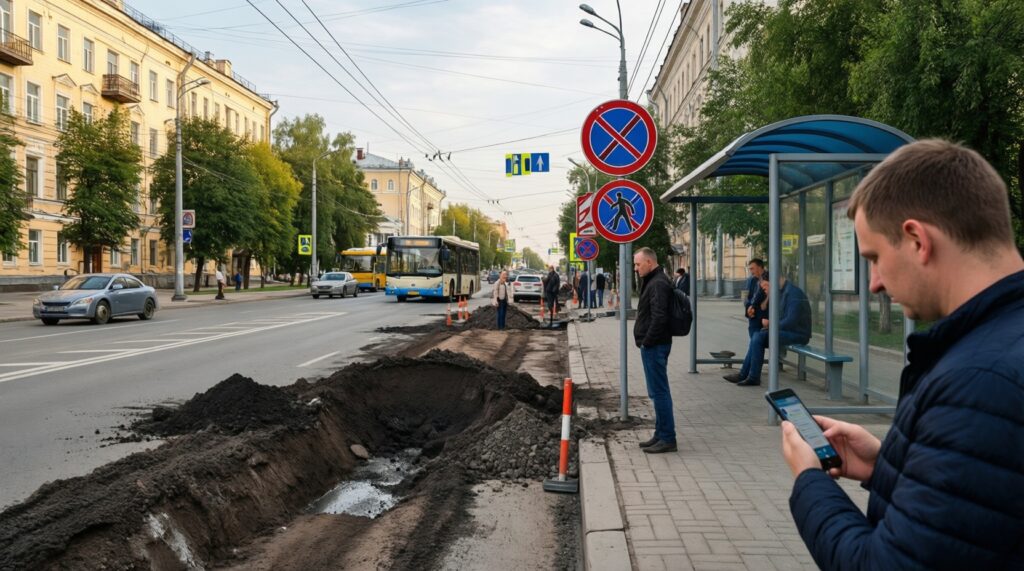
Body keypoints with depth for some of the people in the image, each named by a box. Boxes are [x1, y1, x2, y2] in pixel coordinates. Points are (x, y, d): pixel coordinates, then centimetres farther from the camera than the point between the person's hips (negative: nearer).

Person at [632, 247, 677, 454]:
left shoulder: (658, 284, -17)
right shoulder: (653, 281, 17)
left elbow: (659, 318, -25)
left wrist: (647, 342, -17)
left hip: (654, 346, -11)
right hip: (653, 345, 11)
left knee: (659, 392, -6)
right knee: (658, 392, 15)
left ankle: (667, 438, -1)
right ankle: (661, 435, 23)